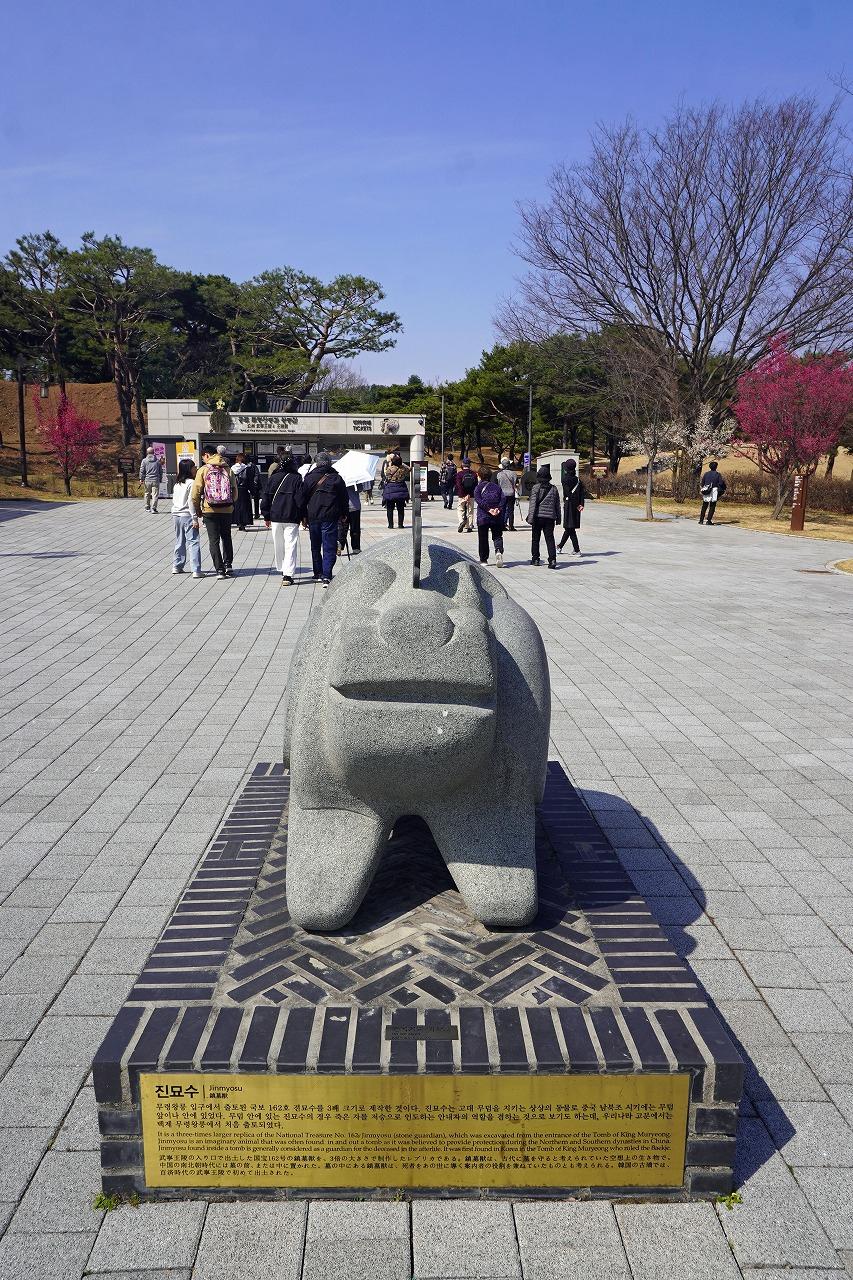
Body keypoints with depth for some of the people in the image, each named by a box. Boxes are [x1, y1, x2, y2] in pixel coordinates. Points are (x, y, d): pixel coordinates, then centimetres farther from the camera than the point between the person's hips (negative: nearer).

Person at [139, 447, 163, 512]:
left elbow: (142, 471, -1)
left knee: (147, 494, 14)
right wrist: (160, 479, 21)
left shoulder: (144, 460, 1)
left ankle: (147, 508, 24)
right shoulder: (158, 461, 6)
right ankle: (153, 508, -15)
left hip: (147, 480, 1)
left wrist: (141, 479, 4)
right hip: (155, 480, -1)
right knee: (155, 495, -4)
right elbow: (161, 471, 13)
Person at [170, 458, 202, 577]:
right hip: (187, 515, -8)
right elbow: (191, 502, -18)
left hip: (176, 515, 8)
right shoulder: (191, 483, -12)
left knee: (179, 542, 18)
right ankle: (196, 570, -13)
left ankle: (177, 566, 23)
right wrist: (195, 518, -16)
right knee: (193, 543, -8)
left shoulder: (177, 484, 11)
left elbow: (174, 500, 15)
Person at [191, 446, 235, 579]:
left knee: (214, 540, 4)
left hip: (210, 511, -2)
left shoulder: (203, 470, -4)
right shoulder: (228, 469, 2)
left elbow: (196, 493, -4)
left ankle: (220, 569, 0)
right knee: (226, 538, 18)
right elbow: (234, 491, 2)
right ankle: (228, 565, 11)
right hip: (227, 510, 2)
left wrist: (197, 510, 7)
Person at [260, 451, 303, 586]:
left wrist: (266, 516, 13)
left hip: (275, 517, 3)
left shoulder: (272, 478, 4)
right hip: (291, 519, -3)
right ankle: (288, 575, -13)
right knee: (290, 546, -4)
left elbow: (265, 498, 6)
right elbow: (300, 499, -6)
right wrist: (302, 517, 3)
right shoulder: (297, 478, -5)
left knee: (278, 545, 17)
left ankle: (282, 570, 29)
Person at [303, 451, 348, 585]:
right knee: (329, 548, -2)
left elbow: (303, 498, 5)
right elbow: (344, 499, 4)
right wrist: (343, 514, 15)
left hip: (313, 517, 2)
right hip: (330, 518, -2)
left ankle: (318, 574, 24)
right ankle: (326, 576, -14)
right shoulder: (337, 478, 0)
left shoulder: (309, 478, 3)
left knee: (315, 547, 17)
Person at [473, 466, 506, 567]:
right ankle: (499, 551, -23)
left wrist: (489, 509, -17)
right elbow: (503, 498, -1)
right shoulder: (497, 487, 11)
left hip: (483, 517, -2)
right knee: (497, 536, 6)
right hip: (497, 518, 2)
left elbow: (479, 501, -14)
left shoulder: (478, 488, 1)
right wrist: (499, 509, -10)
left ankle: (483, 559, 10)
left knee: (483, 539, 7)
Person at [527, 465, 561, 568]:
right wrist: (558, 517, 19)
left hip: (538, 517, -2)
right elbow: (557, 504, 11)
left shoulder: (536, 487, -5)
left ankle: (535, 559, 17)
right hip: (550, 517, 2)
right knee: (550, 539, -1)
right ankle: (552, 559, -14)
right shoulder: (553, 488, 7)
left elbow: (533, 503, -9)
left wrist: (530, 517, -9)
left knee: (535, 538, 12)